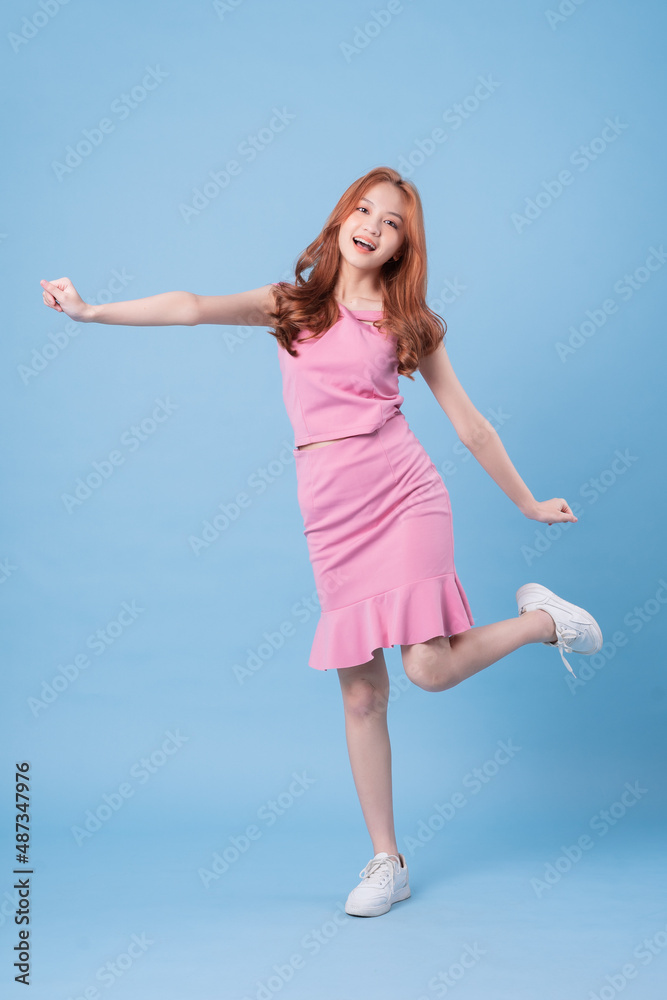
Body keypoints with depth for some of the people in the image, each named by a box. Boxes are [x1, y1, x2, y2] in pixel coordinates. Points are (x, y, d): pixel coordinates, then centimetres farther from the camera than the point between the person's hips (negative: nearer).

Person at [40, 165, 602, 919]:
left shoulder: (409, 323, 8)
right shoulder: (291, 304, 11)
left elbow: (469, 425, 12)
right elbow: (194, 309, 0)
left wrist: (527, 504, 17)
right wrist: (92, 311, -9)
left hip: (401, 494, -2)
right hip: (329, 512, 2)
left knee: (429, 669, -16)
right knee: (360, 692, 5)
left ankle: (542, 619, 15)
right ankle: (386, 863, 20)